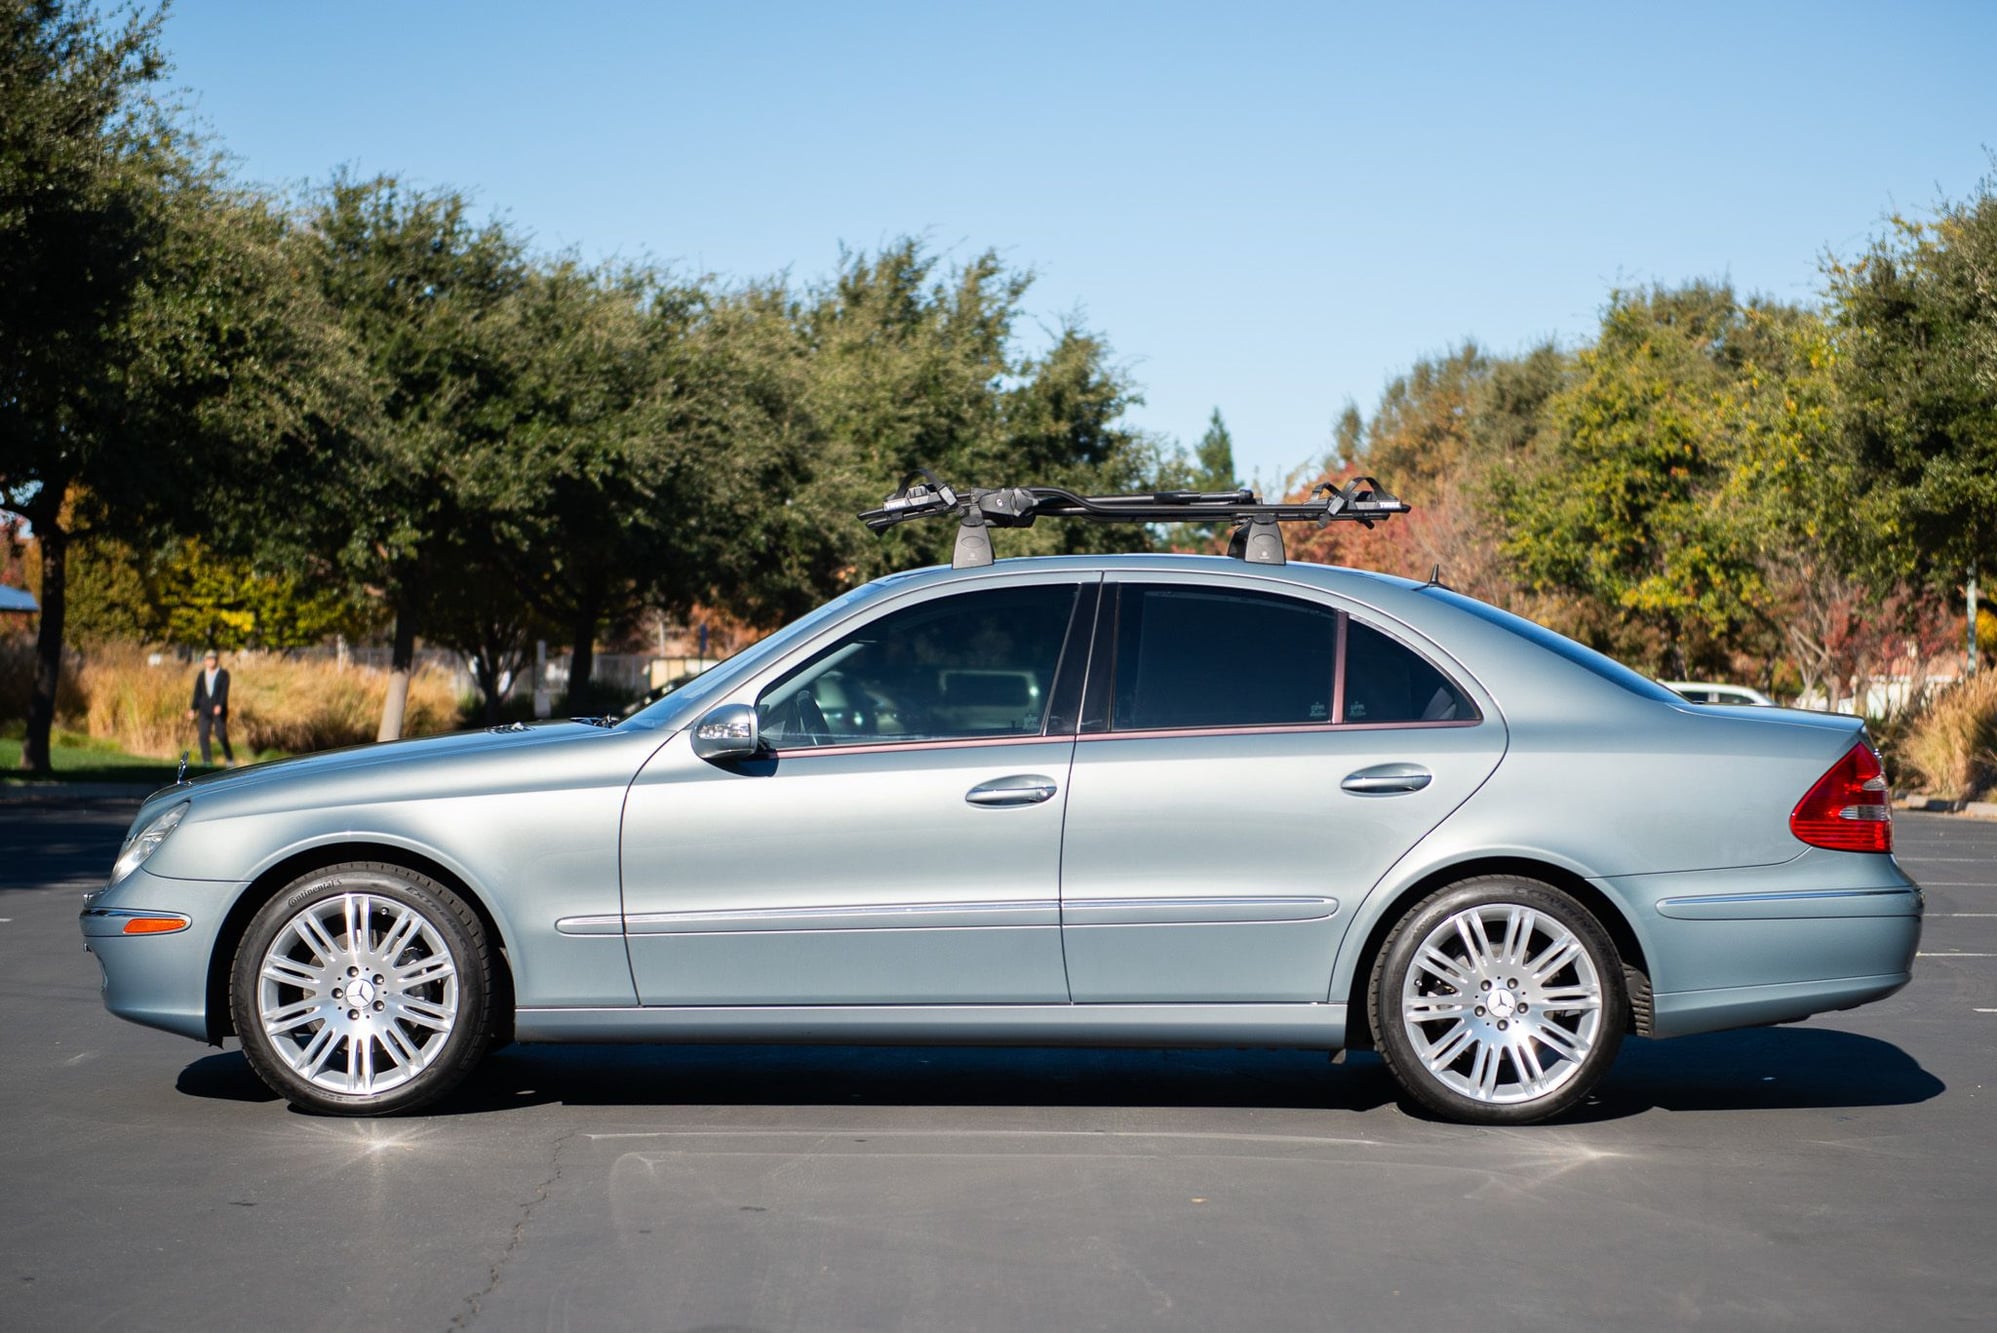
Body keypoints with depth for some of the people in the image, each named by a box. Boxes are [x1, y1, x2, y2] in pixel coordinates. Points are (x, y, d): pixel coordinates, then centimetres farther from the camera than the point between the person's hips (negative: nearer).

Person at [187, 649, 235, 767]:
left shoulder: (223, 674, -1)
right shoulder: (202, 675, 10)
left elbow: (224, 691, -11)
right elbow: (197, 692, 9)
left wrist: (219, 705, -25)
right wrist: (194, 709, 1)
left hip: (219, 709, -3)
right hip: (204, 709, 4)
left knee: (221, 735, -7)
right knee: (203, 734, -7)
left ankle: (230, 759, 13)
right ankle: (207, 761, -2)